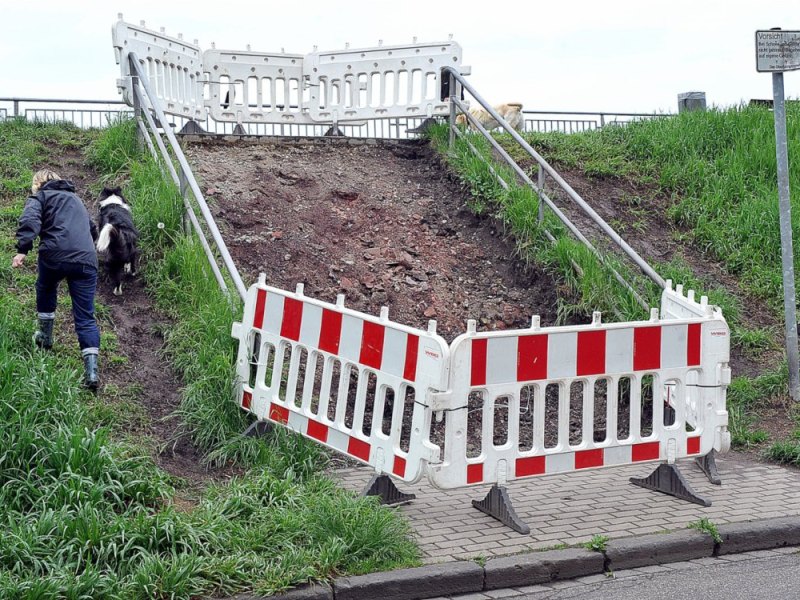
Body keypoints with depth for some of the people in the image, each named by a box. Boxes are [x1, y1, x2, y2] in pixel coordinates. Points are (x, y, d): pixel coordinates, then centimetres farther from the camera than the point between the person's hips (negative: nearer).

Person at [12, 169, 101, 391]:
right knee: (85, 317, 2)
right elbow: (92, 229, 41)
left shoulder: (40, 197, 14)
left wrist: (22, 249, -17)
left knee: (45, 290, 32)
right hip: (86, 259, 3)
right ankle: (91, 370, -12)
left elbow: (30, 221, -7)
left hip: (55, 255, -3)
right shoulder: (75, 198, 32)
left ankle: (45, 336, 40)